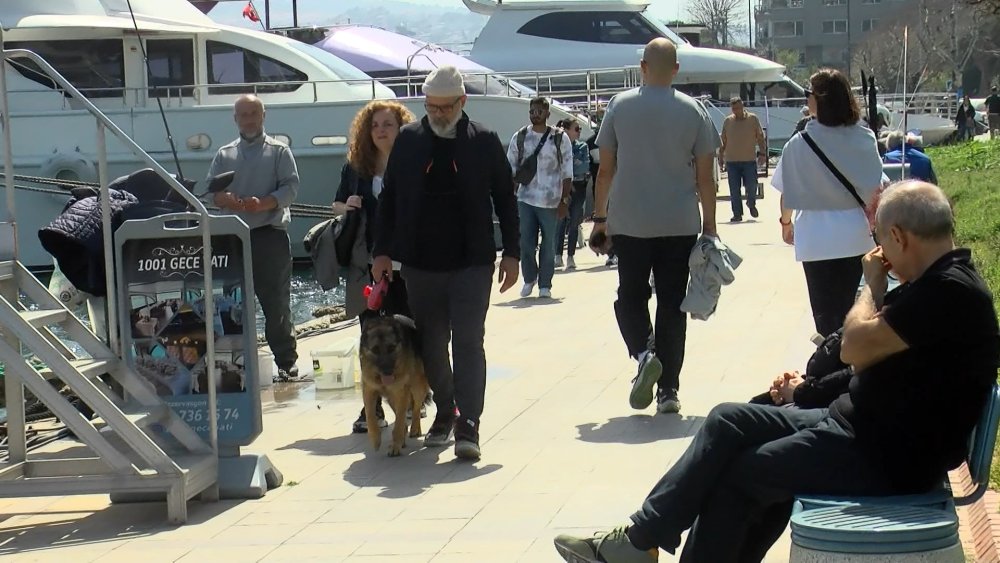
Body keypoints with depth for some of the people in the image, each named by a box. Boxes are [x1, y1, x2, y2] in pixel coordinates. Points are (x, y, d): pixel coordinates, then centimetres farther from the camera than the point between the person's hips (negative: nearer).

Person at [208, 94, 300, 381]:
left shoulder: (279, 151, 6)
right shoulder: (224, 155, 16)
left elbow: (291, 187, -4)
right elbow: (211, 191, 8)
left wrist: (263, 204, -20)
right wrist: (225, 200, -15)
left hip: (270, 235, -3)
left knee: (276, 303, -2)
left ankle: (286, 362, 4)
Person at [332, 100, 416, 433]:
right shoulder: (356, 166, 8)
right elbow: (336, 203, 19)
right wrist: (346, 207, -3)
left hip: (406, 265, -3)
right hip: (369, 265, 3)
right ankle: (372, 407, 6)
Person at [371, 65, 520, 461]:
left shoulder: (484, 142, 1)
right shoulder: (408, 140, 4)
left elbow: (506, 200, 4)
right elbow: (388, 199, 8)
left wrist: (511, 254, 1)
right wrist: (382, 251, 3)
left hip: (471, 263, -2)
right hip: (420, 264, 2)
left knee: (468, 341, -9)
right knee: (431, 345, 10)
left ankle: (468, 426, -10)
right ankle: (444, 413, 26)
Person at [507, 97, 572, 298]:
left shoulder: (560, 138, 0)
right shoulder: (519, 138, 5)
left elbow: (567, 173, 1)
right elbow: (511, 170, 8)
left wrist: (564, 200, -5)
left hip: (551, 201, -1)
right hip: (525, 199, 1)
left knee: (548, 244, 4)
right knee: (526, 242, 2)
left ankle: (545, 285, 14)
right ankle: (529, 279, 22)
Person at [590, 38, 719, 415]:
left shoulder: (620, 106, -1)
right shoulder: (693, 111, -1)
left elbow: (605, 169, 2)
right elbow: (705, 177, 1)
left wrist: (599, 217, 12)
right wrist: (710, 224, 9)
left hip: (629, 223, 0)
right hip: (680, 225, 1)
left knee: (630, 296, 14)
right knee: (672, 303, 7)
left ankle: (643, 352, -12)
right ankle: (668, 390, 7)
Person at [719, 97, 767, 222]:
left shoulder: (753, 119, 2)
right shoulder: (728, 121, 7)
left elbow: (760, 138, 4)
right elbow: (723, 141, 14)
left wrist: (762, 153, -4)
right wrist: (721, 157, 12)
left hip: (750, 160, -2)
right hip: (732, 160, 2)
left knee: (751, 186, -2)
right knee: (734, 190, 0)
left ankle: (751, 205, 27)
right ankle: (737, 214, 7)